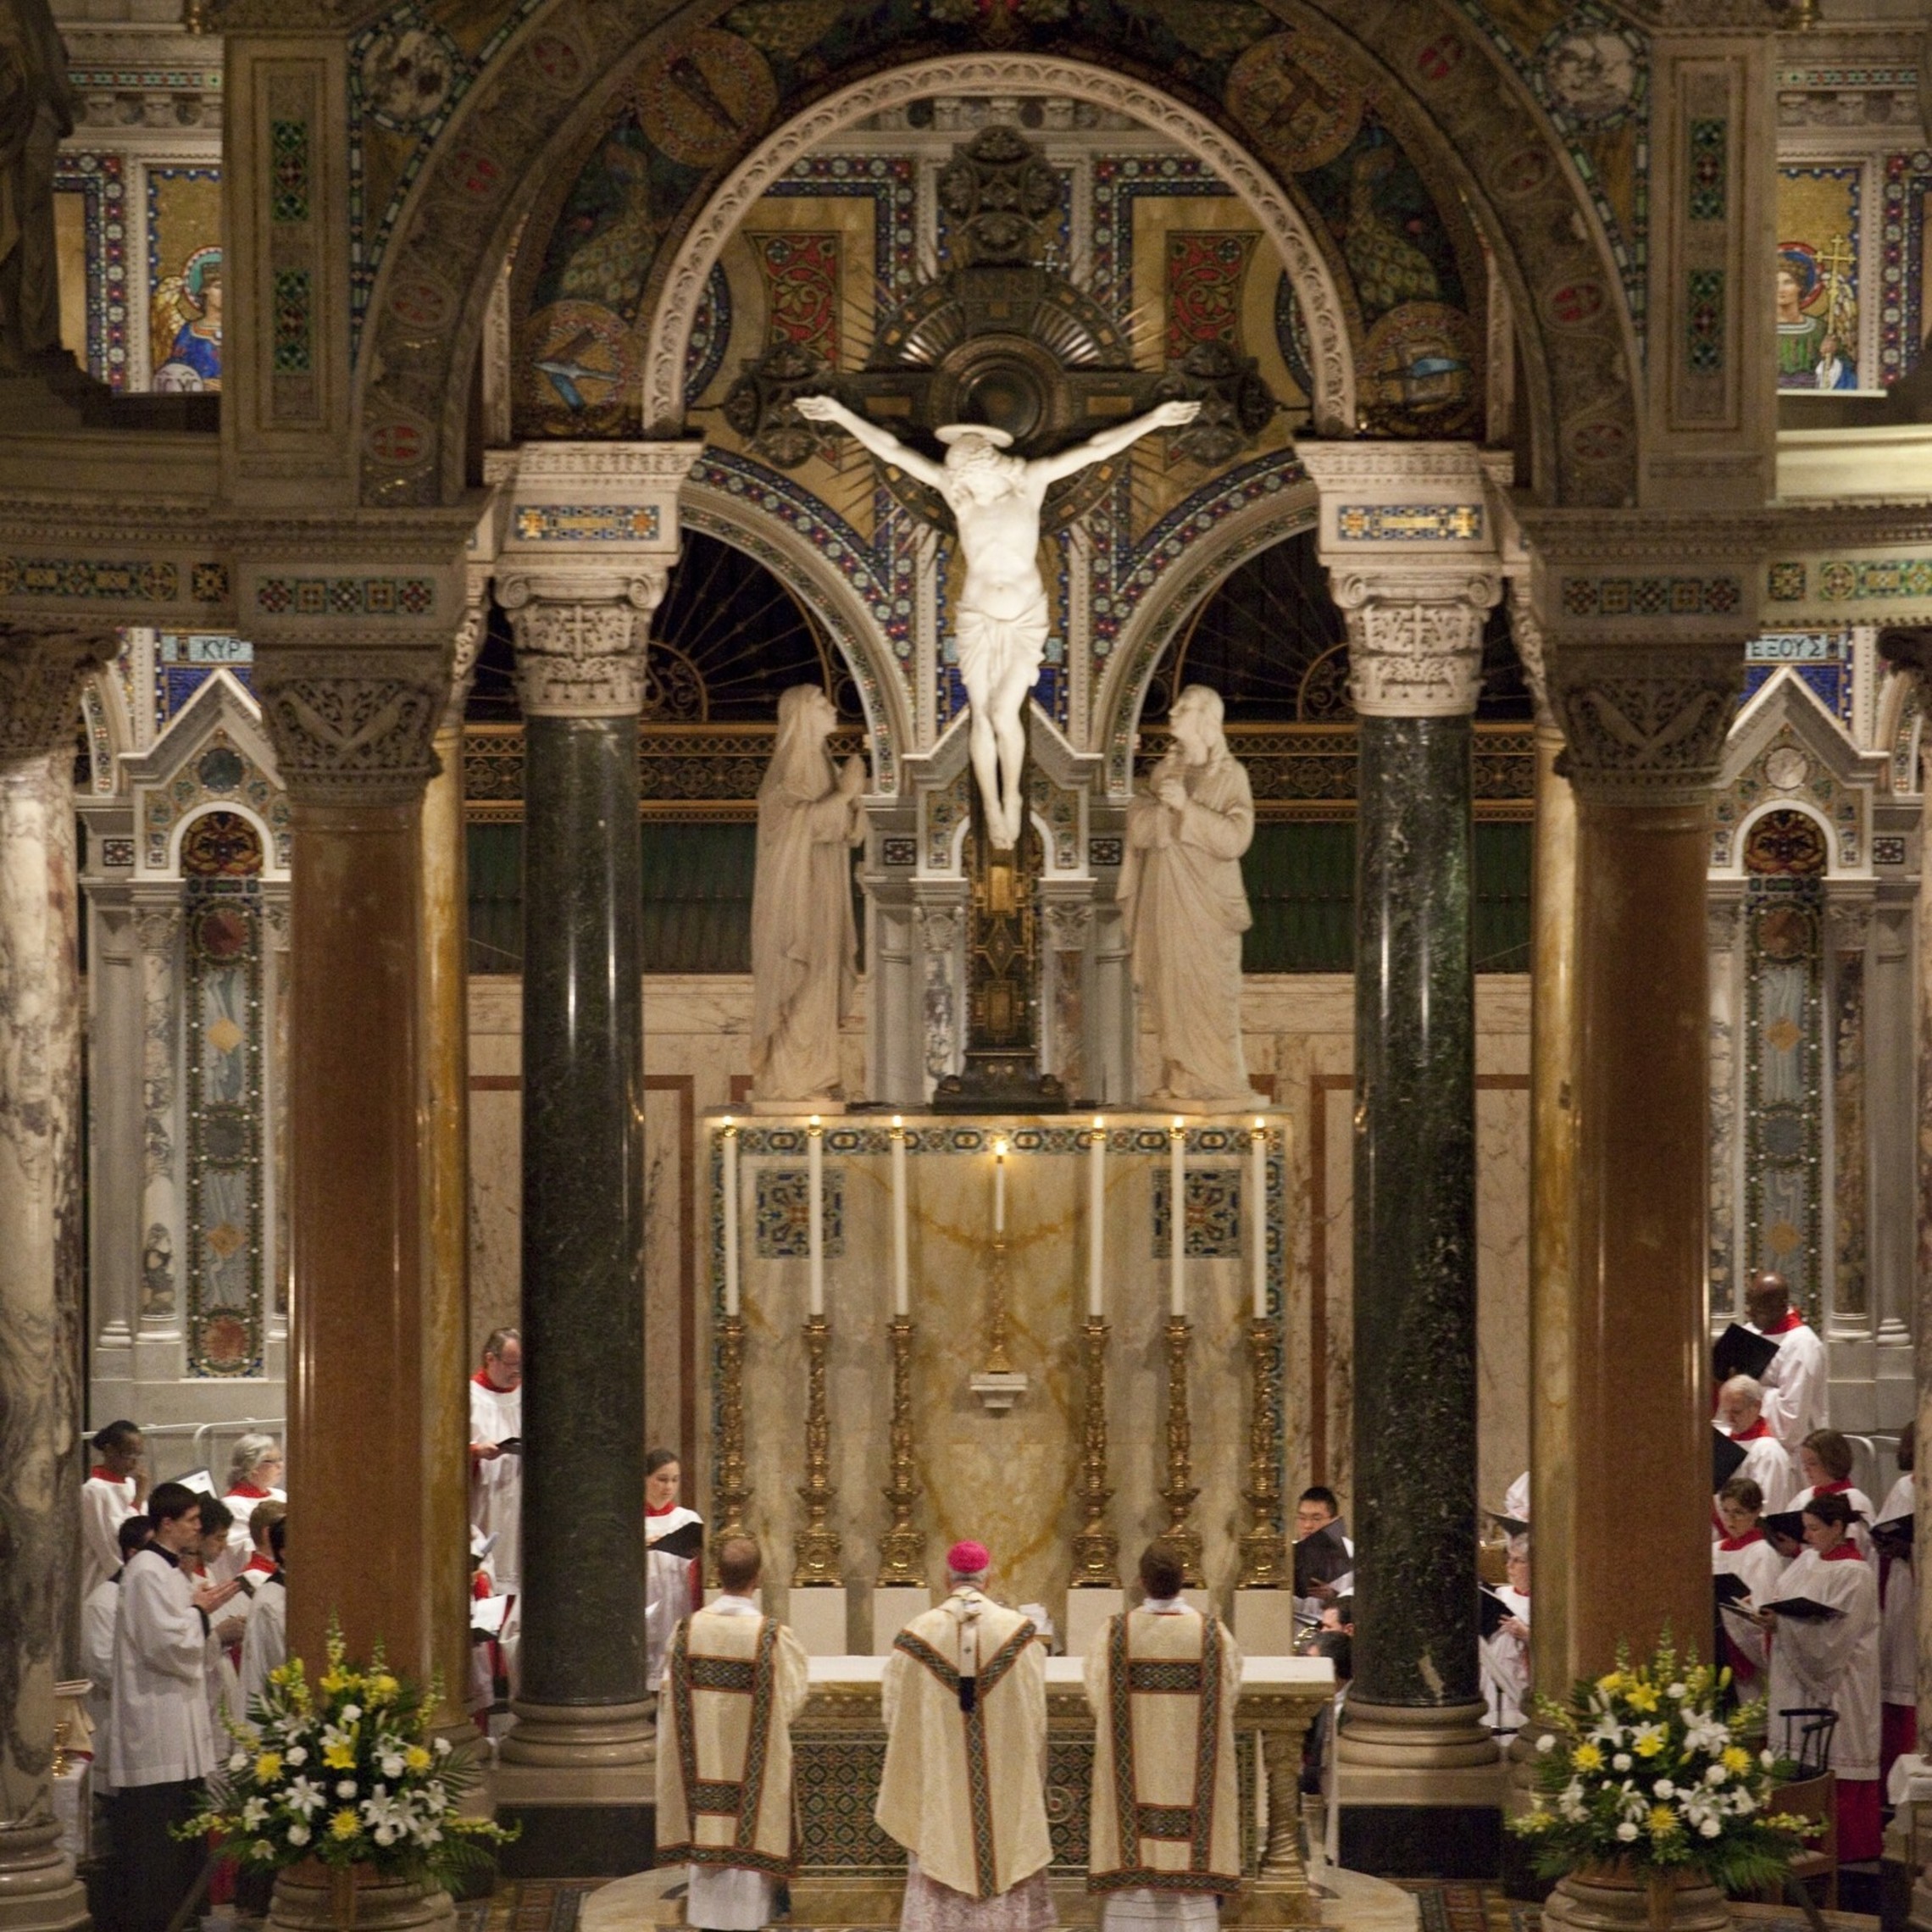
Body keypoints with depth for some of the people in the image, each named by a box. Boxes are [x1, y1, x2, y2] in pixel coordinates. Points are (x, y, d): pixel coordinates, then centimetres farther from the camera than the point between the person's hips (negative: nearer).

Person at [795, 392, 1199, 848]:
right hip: (977, 619, 1)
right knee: (982, 717, 5)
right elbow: (892, 450, -6)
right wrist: (840, 415, -6)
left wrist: (1155, 418, -9)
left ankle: (1011, 796, 16)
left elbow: (1094, 449, -8)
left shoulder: (1031, 480, -7)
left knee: (1005, 715, -7)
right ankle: (992, 806, 21)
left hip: (1026, 620, -1)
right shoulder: (955, 488, -7)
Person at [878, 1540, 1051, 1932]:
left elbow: (895, 1712, 1)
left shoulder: (918, 1634, -6)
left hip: (938, 1788, 0)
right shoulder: (1018, 1631, -5)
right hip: (1008, 1786, 0)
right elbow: (1036, 1713, 1)